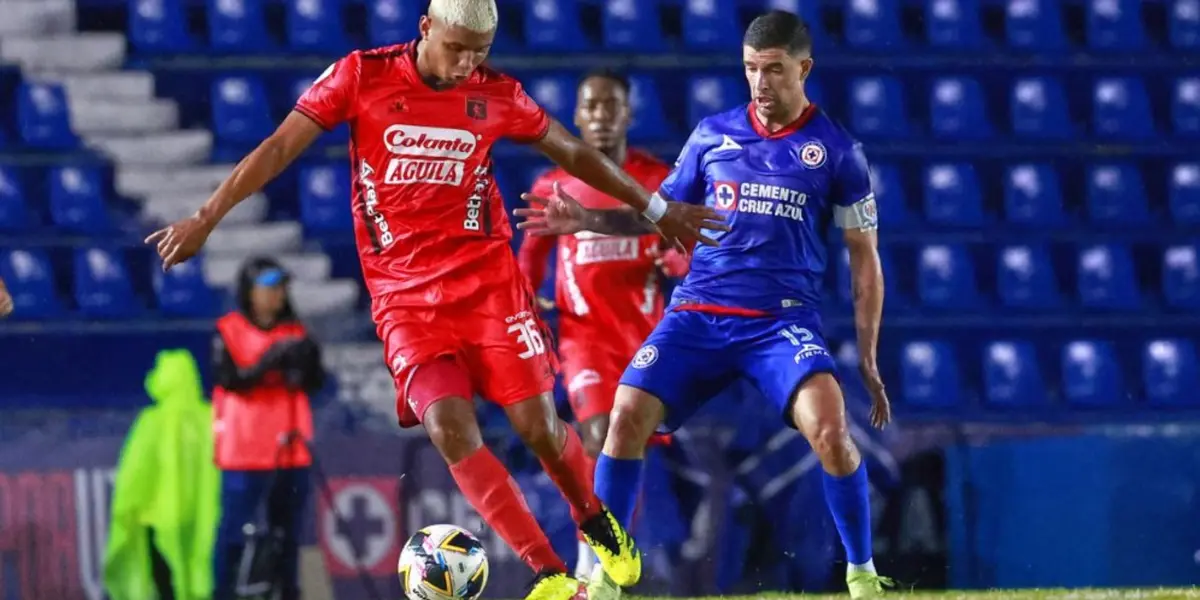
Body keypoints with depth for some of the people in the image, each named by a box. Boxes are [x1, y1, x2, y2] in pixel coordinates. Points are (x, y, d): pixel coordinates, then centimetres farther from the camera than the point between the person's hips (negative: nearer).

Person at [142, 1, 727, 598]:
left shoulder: (496, 94, 2)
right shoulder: (360, 77, -4)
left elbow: (574, 153, 16)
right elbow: (279, 147, -3)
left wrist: (656, 209, 24)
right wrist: (205, 219, -8)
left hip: (487, 279, 1)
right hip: (404, 296, -1)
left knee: (537, 423, -5)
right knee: (448, 426, -18)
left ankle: (596, 522, 26)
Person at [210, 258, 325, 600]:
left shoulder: (294, 333, 13)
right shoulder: (229, 331, -1)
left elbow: (315, 383, 5)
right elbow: (228, 379, -13)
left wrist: (304, 362, -16)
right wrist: (268, 362, -24)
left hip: (290, 448, 5)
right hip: (245, 451, -5)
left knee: (289, 532, 8)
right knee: (235, 529, -6)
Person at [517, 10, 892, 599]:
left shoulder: (835, 149, 3)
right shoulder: (713, 135, 9)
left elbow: (864, 261, 7)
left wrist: (868, 361, 3)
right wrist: (590, 220, 1)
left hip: (783, 318, -3)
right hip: (697, 314, 3)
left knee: (830, 427, -27)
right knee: (627, 415, -16)